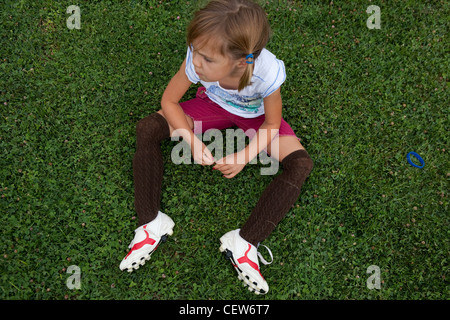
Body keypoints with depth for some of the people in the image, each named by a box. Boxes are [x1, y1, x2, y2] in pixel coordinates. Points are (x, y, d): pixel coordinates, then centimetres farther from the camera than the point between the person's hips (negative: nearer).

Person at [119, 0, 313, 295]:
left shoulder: (268, 73, -37)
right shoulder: (197, 61, -32)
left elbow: (272, 124, -18)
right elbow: (169, 100, -16)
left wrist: (246, 157, -31)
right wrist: (193, 141, -27)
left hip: (256, 116, -1)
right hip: (213, 105, 2)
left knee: (301, 164, -25)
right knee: (147, 130, -19)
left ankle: (245, 241, -20)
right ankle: (152, 223, -13)